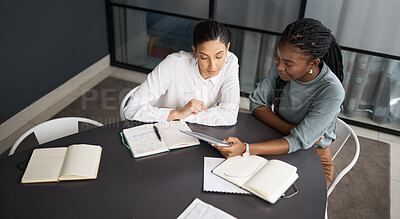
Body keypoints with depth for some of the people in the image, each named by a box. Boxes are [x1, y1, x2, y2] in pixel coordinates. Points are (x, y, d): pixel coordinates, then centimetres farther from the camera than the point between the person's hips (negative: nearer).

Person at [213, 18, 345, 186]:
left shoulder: (332, 92, -29)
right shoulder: (282, 66, -14)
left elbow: (299, 142, -30)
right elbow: (257, 102, -7)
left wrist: (245, 149, -41)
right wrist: (288, 129, -24)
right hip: (278, 137, 4)